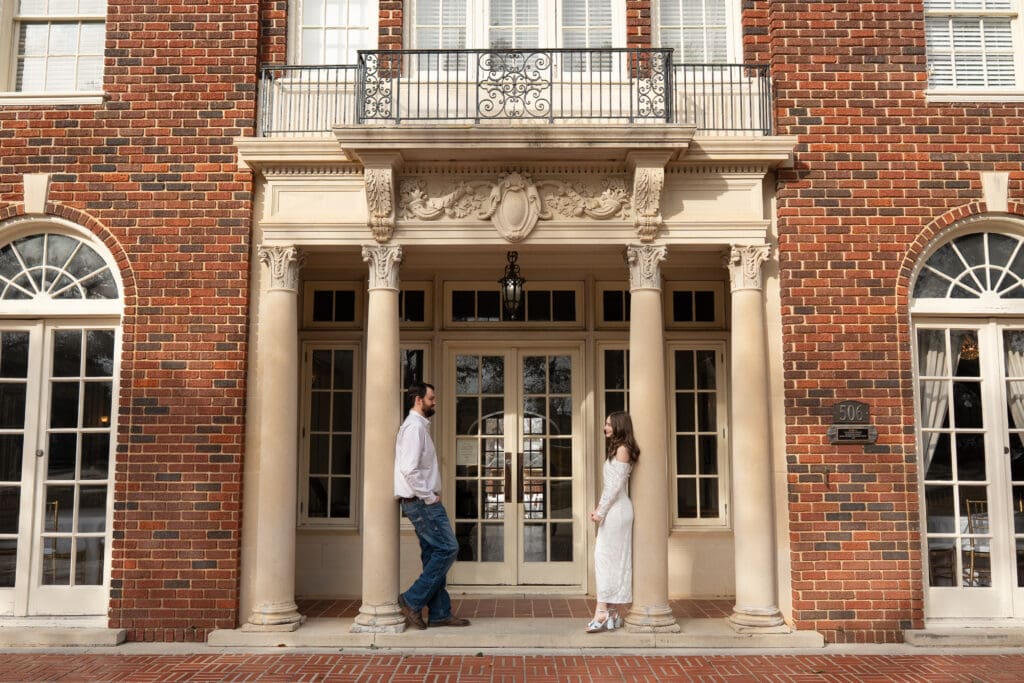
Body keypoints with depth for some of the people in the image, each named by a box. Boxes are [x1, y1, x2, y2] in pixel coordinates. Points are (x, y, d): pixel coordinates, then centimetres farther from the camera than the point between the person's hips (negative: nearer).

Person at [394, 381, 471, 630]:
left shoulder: (418, 426, 18)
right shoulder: (414, 427, -15)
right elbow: (409, 470, -24)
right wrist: (429, 497, -16)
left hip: (422, 501, 10)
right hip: (422, 502, -10)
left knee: (433, 554, 10)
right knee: (447, 549, -9)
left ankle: (440, 613, 13)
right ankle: (412, 601, -5)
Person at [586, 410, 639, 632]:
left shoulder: (622, 449, -10)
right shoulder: (615, 449, 19)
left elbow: (617, 484, -16)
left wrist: (601, 511, -15)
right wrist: (600, 508, 10)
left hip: (616, 509, -10)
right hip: (612, 509, 10)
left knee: (606, 558, -10)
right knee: (613, 560, 8)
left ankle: (603, 612, -11)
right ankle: (612, 613, 11)